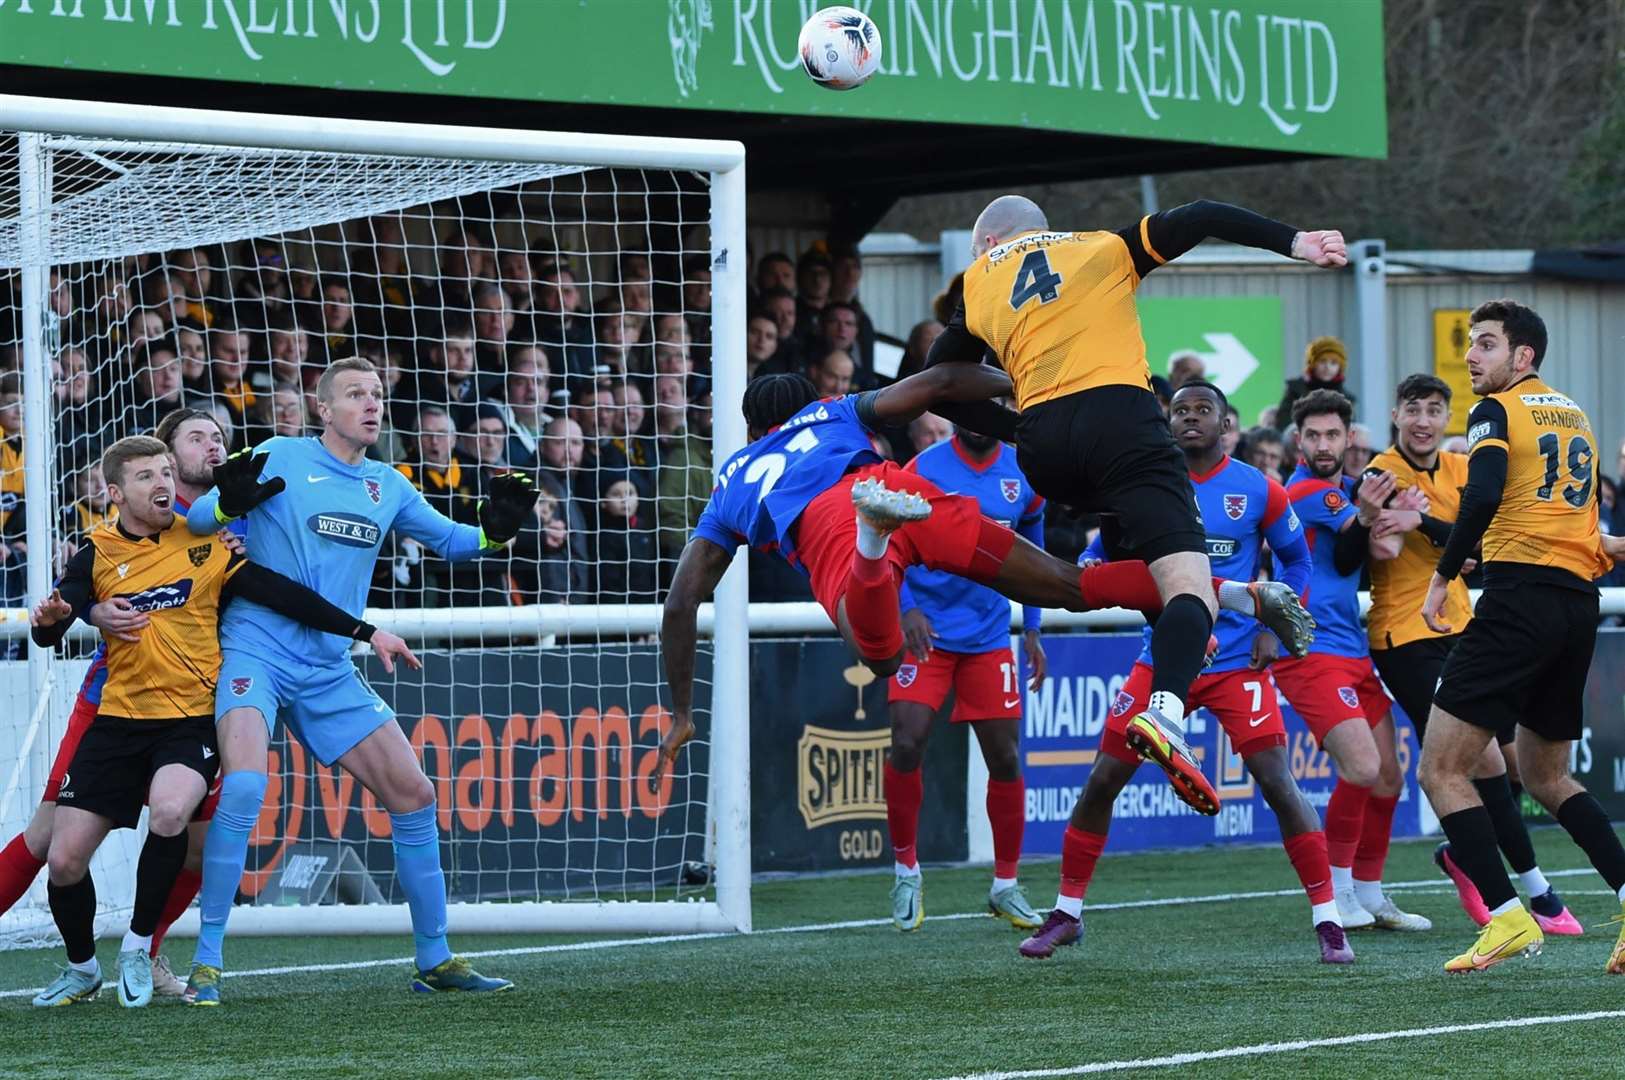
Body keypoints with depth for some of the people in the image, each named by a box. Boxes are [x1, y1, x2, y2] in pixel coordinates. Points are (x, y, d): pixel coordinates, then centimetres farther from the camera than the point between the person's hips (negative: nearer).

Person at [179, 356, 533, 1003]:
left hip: (329, 671, 6)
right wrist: (228, 504, -29)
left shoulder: (387, 487, 13)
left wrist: (494, 531, 1)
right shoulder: (281, 458, -2)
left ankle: (433, 961, 18)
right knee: (244, 786, -27)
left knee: (413, 794, 4)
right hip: (256, 652, -6)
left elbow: (447, 540, 23)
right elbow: (196, 517, -6)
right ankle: (206, 962, -18)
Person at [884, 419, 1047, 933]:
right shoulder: (925, 468, -8)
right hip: (927, 633, -3)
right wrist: (906, 608, -20)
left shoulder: (1023, 475, 3)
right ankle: (906, 871, 5)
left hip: (989, 637, 3)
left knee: (1005, 758, 2)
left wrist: (1031, 629, 13)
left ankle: (1006, 885, 17)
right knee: (906, 745, -15)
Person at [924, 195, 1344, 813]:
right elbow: (1198, 221, 11)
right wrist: (1295, 244, 7)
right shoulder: (1104, 249, 22)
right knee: (1190, 587, -15)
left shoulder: (978, 286, 26)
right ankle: (1164, 712, -37)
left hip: (1042, 448, 3)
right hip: (1119, 419, -3)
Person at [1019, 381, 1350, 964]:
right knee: (1102, 781, 0)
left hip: (1238, 663, -2)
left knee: (1278, 785, -11)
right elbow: (1101, 552, 8)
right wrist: (1086, 573, -15)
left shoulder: (1259, 491, -2)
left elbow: (1297, 561, 10)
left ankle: (1327, 920, -3)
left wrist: (1273, 627, -1)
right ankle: (1066, 913, 16)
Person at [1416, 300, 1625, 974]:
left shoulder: (1499, 411, -2)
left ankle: (1507, 918, -15)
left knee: (1441, 770, -4)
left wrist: (1443, 576, -11)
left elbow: (1483, 496, -19)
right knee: (1545, 775, 21)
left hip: (1520, 596, -8)